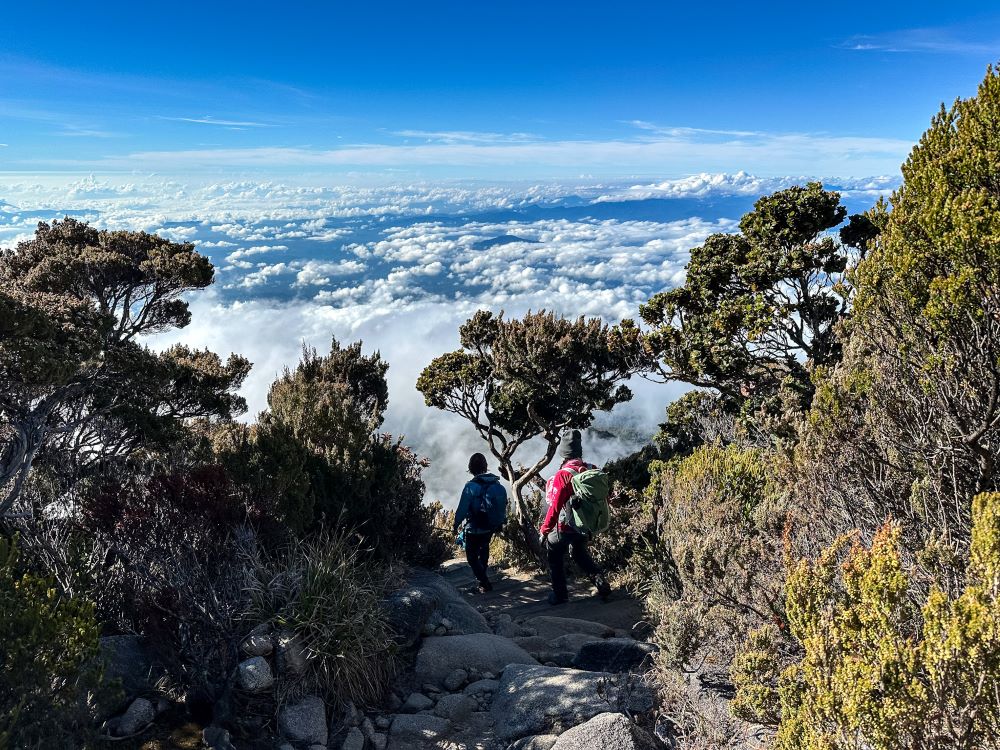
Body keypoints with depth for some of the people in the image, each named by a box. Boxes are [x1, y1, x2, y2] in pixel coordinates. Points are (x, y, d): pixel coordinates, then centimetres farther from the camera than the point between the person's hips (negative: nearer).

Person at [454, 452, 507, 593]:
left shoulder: (471, 486, -22)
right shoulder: (497, 484, -5)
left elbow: (462, 509, -19)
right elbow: (503, 506, 4)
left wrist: (456, 523, -2)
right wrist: (498, 523, 18)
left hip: (474, 529, -6)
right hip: (491, 528, 6)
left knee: (472, 556, 11)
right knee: (484, 549, 29)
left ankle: (485, 583, 4)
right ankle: (482, 577, 44)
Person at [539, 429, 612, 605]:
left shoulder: (563, 475, -25)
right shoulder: (592, 470, -7)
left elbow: (555, 507, -24)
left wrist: (544, 531, -14)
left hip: (565, 527, -6)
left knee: (555, 557, 16)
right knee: (580, 553, 29)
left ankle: (560, 595, 22)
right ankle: (602, 584, 22)